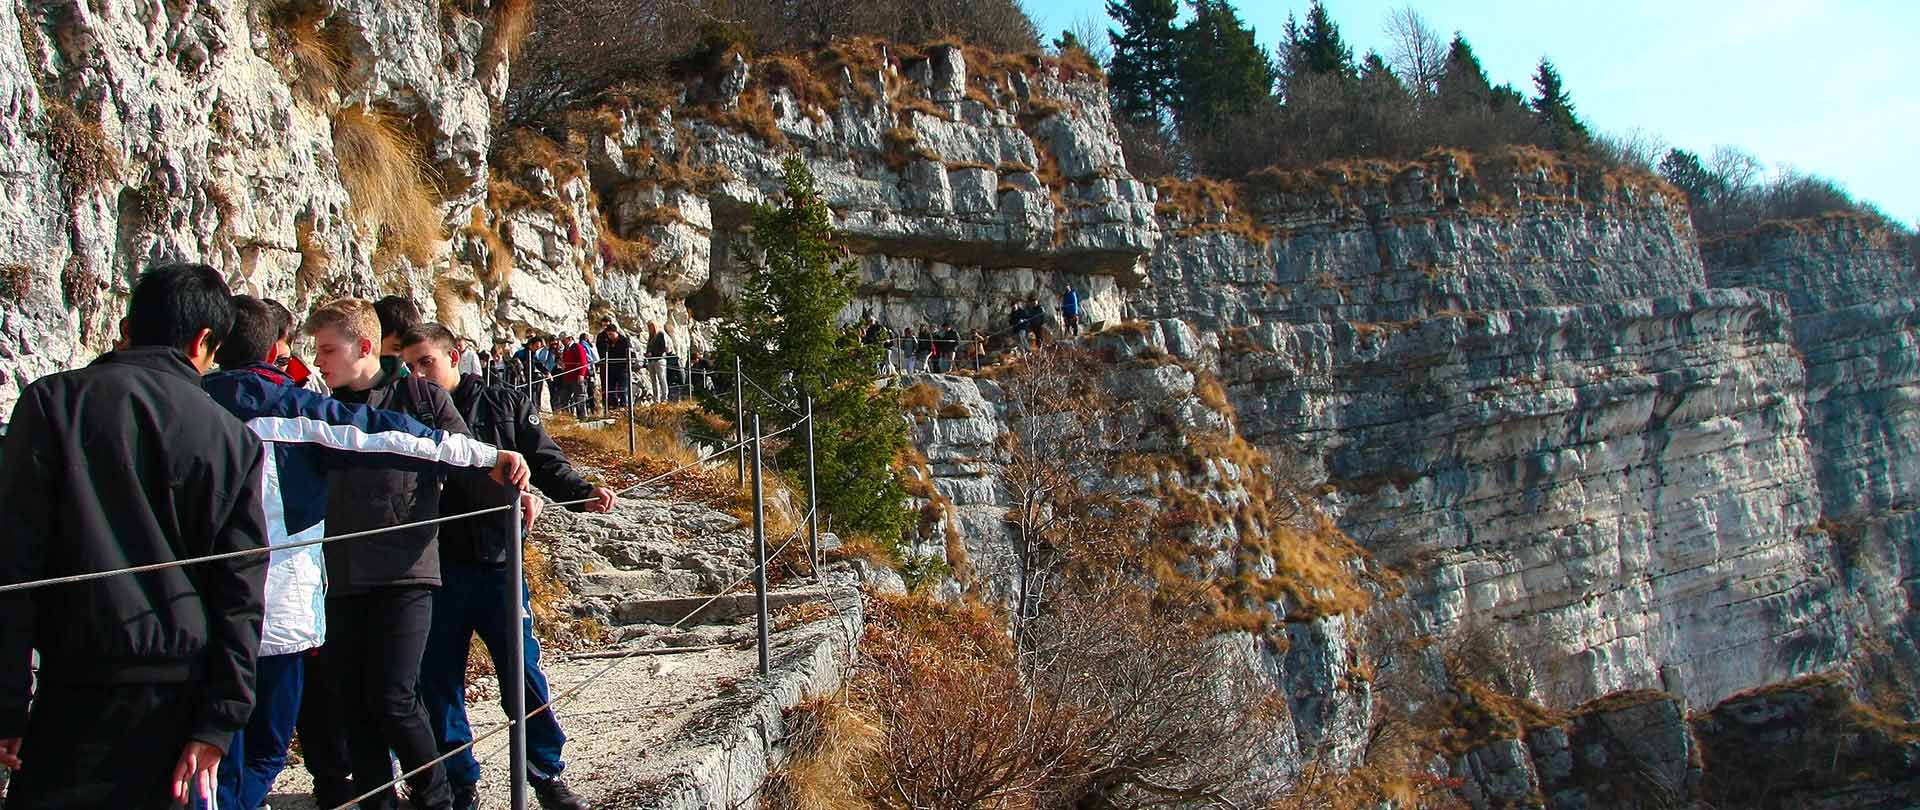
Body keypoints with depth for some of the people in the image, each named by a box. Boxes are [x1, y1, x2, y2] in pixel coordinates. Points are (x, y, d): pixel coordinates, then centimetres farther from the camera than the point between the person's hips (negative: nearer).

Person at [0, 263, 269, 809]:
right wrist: (217, 724, 2)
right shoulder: (233, 439, 3)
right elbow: (240, 591, 0)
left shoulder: (52, 401, -3)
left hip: (81, 686, -3)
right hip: (183, 693, 3)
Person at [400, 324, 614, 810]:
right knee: (438, 680, 7)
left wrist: (582, 493, -16)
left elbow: (545, 461, 0)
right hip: (436, 569, 1)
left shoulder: (503, 405, 5)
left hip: (496, 562, -1)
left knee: (523, 670, 3)